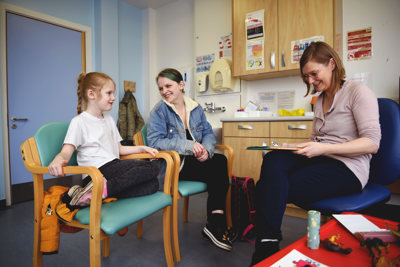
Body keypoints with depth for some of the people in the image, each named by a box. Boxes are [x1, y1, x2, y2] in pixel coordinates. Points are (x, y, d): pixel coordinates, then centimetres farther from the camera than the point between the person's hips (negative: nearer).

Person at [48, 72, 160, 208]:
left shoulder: (109, 119, 24)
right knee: (152, 168, -20)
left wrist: (141, 148, 14)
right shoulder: (79, 121, 0)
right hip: (99, 170, -8)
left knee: (152, 184, -16)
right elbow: (67, 151, -9)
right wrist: (58, 159, -33)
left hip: (115, 166, 8)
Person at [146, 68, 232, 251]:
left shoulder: (195, 108, 13)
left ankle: (215, 225, -17)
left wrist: (206, 149, -15)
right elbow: (155, 142, -15)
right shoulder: (159, 110, -4)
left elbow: (209, 133, 9)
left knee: (221, 161, -24)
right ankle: (216, 225, -7)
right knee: (218, 171, -23)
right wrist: (189, 146, -24)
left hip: (196, 160, 6)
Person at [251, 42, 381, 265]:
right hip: (321, 161, 6)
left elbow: (372, 143, -11)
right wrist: (293, 146, 2)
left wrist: (323, 149, -21)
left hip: (347, 168, -6)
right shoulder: (320, 100, 22)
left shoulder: (358, 91, -1)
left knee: (275, 189, -27)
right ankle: (266, 247, -30)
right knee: (273, 160, -28)